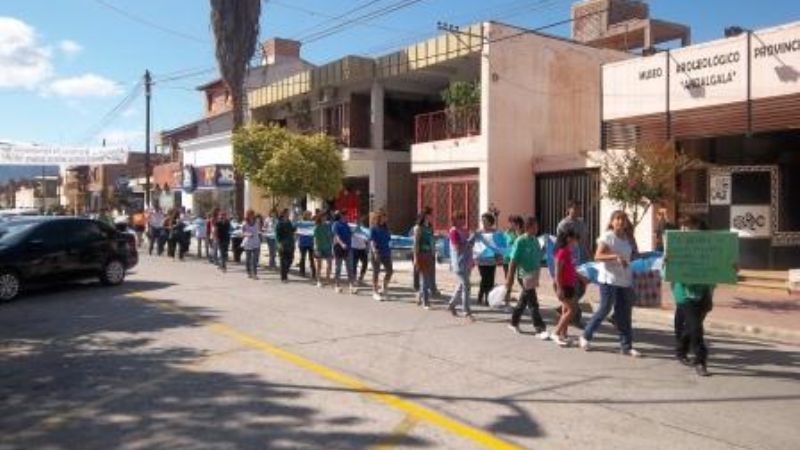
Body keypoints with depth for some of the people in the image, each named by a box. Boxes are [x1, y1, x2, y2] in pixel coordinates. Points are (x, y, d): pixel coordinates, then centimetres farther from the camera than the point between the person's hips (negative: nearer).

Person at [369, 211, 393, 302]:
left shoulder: (385, 227, 12)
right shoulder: (373, 228, -8)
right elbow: (372, 240, -15)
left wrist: (389, 249, 19)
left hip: (386, 252, 7)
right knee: (376, 272, 1)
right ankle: (375, 292, 9)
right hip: (377, 253, -6)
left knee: (389, 271, 5)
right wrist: (374, 251, -27)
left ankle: (384, 288, 23)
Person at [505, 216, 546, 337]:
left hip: (534, 274, 8)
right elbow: (513, 261, -16)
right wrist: (509, 281, -17)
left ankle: (514, 322, 34)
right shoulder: (520, 241, -15)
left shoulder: (535, 240, 6)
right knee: (533, 303, -6)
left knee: (524, 300, 19)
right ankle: (540, 329, -1)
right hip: (525, 275, -8)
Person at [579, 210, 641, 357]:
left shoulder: (627, 239, 13)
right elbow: (597, 256, -18)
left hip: (625, 280, 7)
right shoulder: (607, 237, -9)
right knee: (604, 309, -2)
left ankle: (626, 346, 11)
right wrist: (615, 257, -30)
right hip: (609, 280, -6)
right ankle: (586, 336, 17)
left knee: (624, 313, 6)